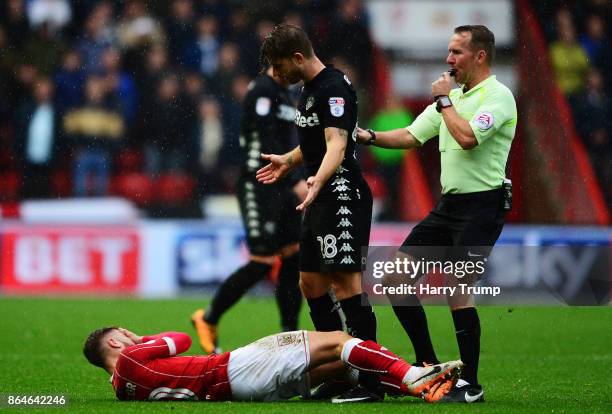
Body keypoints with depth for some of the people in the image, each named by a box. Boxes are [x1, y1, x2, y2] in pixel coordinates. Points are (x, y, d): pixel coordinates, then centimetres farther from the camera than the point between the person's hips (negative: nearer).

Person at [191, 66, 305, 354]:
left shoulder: (283, 93, 16)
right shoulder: (261, 91, -13)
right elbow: (267, 145, -21)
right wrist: (294, 184, -25)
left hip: (281, 188, 9)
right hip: (258, 188, -9)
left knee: (294, 259, 3)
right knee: (262, 263, -8)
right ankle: (208, 319, 9)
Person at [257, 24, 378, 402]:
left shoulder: (334, 88, -15)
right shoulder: (311, 89, 15)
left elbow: (336, 146, -28)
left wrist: (318, 181, -44)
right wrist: (289, 161, 44)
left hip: (342, 195, -11)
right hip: (322, 200, 11)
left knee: (345, 282, -14)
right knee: (311, 282, 11)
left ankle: (371, 380, -14)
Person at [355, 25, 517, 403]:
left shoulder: (498, 96, -10)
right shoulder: (452, 97, 16)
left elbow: (467, 138, -25)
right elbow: (412, 136, 16)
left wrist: (444, 101, -11)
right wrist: (370, 137, 1)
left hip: (481, 206, -9)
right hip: (448, 204, 9)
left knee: (456, 287, -17)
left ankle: (471, 385, -8)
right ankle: (429, 366, 13)